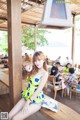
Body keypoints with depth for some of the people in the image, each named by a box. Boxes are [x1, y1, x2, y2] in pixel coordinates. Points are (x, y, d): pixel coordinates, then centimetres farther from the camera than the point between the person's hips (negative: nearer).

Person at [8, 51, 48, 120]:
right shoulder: (34, 70, 5)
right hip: (26, 97, 6)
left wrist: (28, 102, -19)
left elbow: (39, 89, -19)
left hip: (36, 100, -6)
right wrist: (27, 71, -2)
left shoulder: (45, 73, -15)